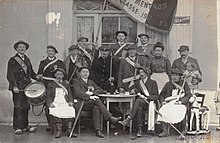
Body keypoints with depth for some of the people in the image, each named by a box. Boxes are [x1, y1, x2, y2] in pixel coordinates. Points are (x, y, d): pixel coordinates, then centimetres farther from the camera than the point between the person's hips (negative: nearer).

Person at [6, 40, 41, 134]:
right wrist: (14, 86, -19)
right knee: (18, 107, -6)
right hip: (18, 88, -6)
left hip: (27, 87, 6)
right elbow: (10, 75, -8)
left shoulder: (27, 60, 17)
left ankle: (25, 126, 16)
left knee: (26, 107, 7)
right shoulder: (12, 60, -2)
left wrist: (36, 76, -1)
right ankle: (17, 128, 1)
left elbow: (30, 72, 21)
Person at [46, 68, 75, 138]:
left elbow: (70, 95, 18)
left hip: (65, 103, 2)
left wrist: (70, 101, -2)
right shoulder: (51, 85, 20)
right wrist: (50, 103, -9)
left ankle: (69, 129, -30)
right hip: (55, 103, -2)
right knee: (55, 111, -36)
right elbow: (48, 96, 10)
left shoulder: (66, 84, 26)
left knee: (71, 110, -32)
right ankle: (58, 130, -35)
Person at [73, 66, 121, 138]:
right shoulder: (76, 81, 9)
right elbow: (78, 92, -9)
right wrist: (89, 97, -24)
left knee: (96, 107, -32)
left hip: (91, 103, 4)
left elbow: (101, 90, 17)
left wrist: (92, 93, -4)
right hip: (80, 103, -4)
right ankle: (110, 118, -33)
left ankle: (98, 130, -38)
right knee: (97, 99, -30)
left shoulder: (91, 82, 27)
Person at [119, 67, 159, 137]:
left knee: (138, 101, -36)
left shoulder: (153, 82, 10)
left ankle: (128, 119, -49)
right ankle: (140, 129, -42)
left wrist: (146, 98, -15)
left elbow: (156, 96, 1)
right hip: (140, 102, 3)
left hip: (149, 102, -3)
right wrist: (133, 91, -2)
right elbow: (132, 92, 22)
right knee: (139, 108, -36)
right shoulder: (137, 82, 23)